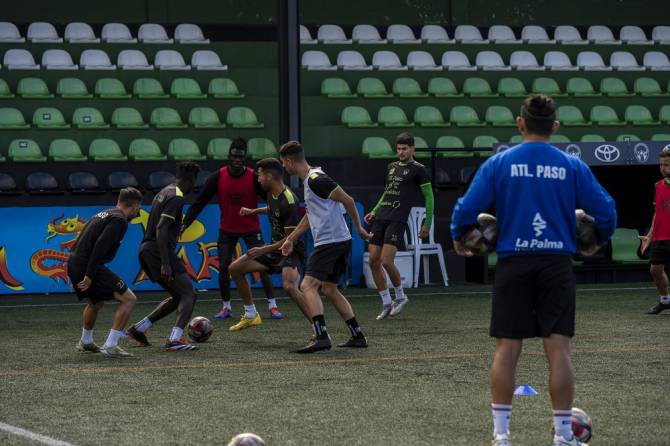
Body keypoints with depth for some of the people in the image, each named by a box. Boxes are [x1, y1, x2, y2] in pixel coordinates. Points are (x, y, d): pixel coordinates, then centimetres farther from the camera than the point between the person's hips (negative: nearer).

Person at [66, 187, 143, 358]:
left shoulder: (103, 214, 20)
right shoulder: (119, 220, -9)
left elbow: (80, 242, 22)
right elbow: (100, 246, -21)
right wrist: (90, 276, -23)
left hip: (73, 263, 10)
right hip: (87, 266, -10)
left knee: (96, 302, 34)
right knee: (128, 299, -8)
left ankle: (85, 342, 50)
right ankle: (110, 346, -12)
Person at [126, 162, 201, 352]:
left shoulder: (165, 192, 17)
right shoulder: (176, 197, -13)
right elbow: (161, 228, -22)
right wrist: (165, 263, -24)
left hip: (146, 250, 10)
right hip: (159, 251, -10)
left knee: (178, 296, 18)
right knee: (189, 294, -7)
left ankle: (138, 329, 17)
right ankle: (175, 339, -22)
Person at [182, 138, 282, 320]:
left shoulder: (254, 177, -15)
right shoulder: (217, 177, -12)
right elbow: (199, 202, -8)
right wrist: (185, 224, -14)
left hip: (251, 228, -1)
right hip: (227, 228, 2)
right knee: (223, 267, -2)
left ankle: (272, 306, -2)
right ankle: (226, 307, 13)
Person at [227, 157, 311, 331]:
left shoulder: (288, 201, -25)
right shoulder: (272, 193, 2)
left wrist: (263, 250, -22)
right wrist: (254, 211, 23)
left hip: (291, 250, -10)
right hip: (274, 247, 10)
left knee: (289, 286, -35)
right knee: (235, 269, 9)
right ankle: (251, 315, 23)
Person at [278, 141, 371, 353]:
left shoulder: (316, 180, -15)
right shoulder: (309, 179, 16)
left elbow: (348, 200, -15)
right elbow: (310, 215, 29)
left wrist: (358, 228, -7)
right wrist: (291, 238, 31)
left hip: (330, 241, -10)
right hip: (341, 241, 10)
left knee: (308, 286, -14)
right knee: (329, 289, 17)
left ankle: (321, 337, -24)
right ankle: (358, 336, 18)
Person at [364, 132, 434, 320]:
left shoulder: (418, 169, 0)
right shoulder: (391, 167, 19)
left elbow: (429, 196, 1)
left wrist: (427, 223, -4)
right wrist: (374, 211, 18)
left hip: (397, 221, -7)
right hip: (380, 219, 7)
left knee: (386, 261, -16)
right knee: (373, 261, 0)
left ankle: (400, 297, 8)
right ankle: (386, 304, 11)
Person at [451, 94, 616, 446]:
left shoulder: (499, 163, -1)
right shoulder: (572, 166, 1)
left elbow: (467, 209, -4)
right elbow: (606, 211, 3)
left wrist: (458, 238, 16)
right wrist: (597, 242, 22)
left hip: (513, 263, 0)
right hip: (557, 263, 0)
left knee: (506, 349, 6)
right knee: (558, 348, 1)